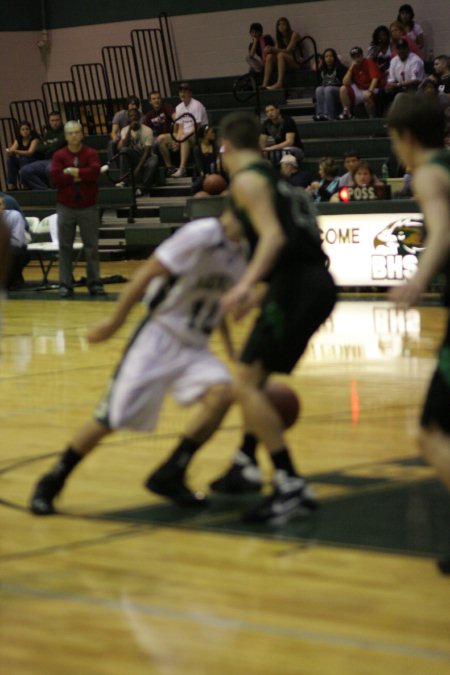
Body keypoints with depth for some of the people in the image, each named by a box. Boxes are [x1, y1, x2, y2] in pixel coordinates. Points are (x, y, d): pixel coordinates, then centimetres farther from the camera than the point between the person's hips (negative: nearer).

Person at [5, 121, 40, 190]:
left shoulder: (34, 138, -13)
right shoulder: (18, 139, 4)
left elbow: (30, 152, -27)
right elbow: (12, 150, -7)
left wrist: (15, 151, -36)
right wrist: (9, 151, -33)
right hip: (21, 161, 5)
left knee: (24, 159, -34)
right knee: (10, 159, -21)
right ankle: (11, 186, -25)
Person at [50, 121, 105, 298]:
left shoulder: (91, 153, 1)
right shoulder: (59, 155, 2)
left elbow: (95, 171, -18)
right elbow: (55, 176, -14)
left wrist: (71, 171, -14)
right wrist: (80, 176, -14)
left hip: (88, 207, 0)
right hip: (65, 208, 0)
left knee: (92, 247, 3)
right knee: (65, 247, 2)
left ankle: (95, 283, 8)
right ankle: (65, 284, 5)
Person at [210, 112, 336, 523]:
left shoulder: (248, 179, -3)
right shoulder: (278, 180, 24)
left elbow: (273, 236, -18)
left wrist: (247, 285, -29)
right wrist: (255, 295, 37)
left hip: (295, 286, -10)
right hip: (317, 284, 10)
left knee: (246, 385, -10)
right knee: (255, 376, 26)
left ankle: (291, 486, -15)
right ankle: (246, 465, 34)